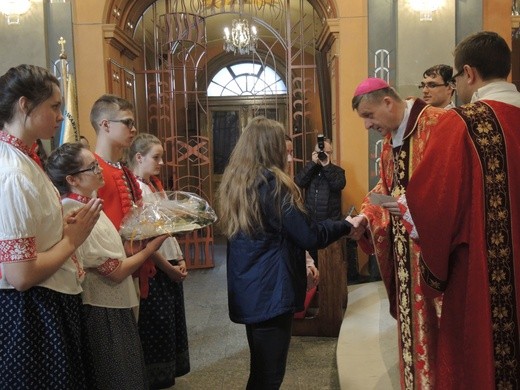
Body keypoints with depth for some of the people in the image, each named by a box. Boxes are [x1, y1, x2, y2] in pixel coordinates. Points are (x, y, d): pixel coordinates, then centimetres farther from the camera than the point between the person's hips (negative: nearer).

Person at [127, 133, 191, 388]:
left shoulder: (156, 185, 12)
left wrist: (180, 258, 6)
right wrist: (167, 267, -14)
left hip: (171, 264, 8)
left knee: (171, 320, 16)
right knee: (157, 324, 4)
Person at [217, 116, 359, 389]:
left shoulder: (234, 181, 9)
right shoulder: (272, 183, -17)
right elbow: (310, 235, -16)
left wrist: (301, 258, 22)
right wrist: (346, 225, 1)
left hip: (247, 290, 9)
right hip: (270, 291, -9)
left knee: (260, 368, 21)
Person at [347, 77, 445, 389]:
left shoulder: (438, 123, -13)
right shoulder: (390, 139, 14)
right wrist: (365, 216, -2)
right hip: (403, 244, 8)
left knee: (436, 322, 2)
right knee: (411, 318, 15)